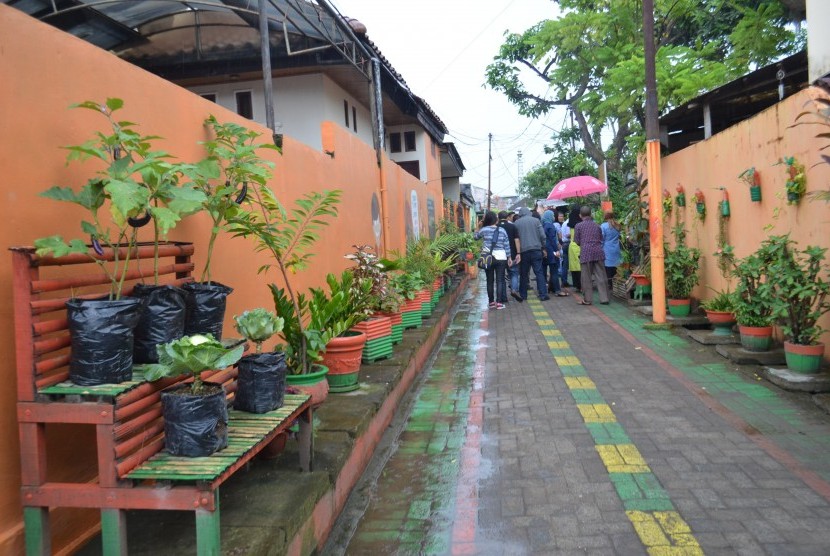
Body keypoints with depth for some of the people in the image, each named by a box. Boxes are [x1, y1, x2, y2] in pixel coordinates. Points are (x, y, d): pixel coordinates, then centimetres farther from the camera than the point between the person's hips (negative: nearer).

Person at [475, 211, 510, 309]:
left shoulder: (484, 230, -3)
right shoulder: (502, 230, 0)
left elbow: (476, 237, 16)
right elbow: (507, 246, 2)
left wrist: (480, 226, 24)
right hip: (500, 258, 0)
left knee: (490, 281, 9)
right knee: (500, 280, 2)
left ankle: (491, 302, 12)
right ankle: (499, 302, -2)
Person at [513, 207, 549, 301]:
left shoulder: (516, 223, 5)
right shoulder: (536, 221, 5)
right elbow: (543, 236, 0)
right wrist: (543, 248, 9)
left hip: (523, 251, 0)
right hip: (536, 250, 0)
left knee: (523, 274, 9)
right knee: (539, 272, 0)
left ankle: (523, 295, 13)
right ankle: (543, 294, -5)